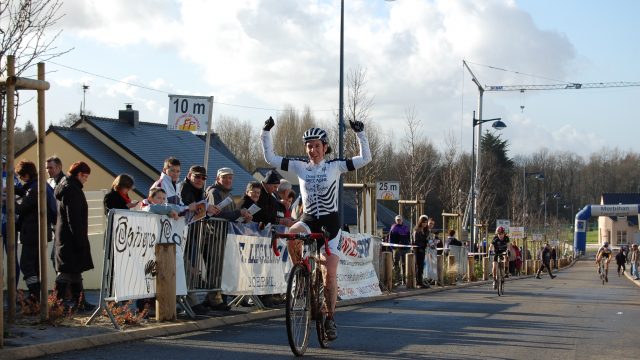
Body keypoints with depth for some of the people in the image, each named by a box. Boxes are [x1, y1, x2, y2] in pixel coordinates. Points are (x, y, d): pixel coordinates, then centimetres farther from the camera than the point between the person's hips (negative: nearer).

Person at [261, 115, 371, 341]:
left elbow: (365, 158, -7)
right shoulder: (300, 167, 4)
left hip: (330, 221, -1)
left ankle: (330, 318, 9)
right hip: (308, 219, 2)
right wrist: (266, 133, -4)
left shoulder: (335, 166, -1)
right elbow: (270, 158, 3)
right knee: (292, 235, -36)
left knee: (329, 273, -7)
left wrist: (360, 134, -14)